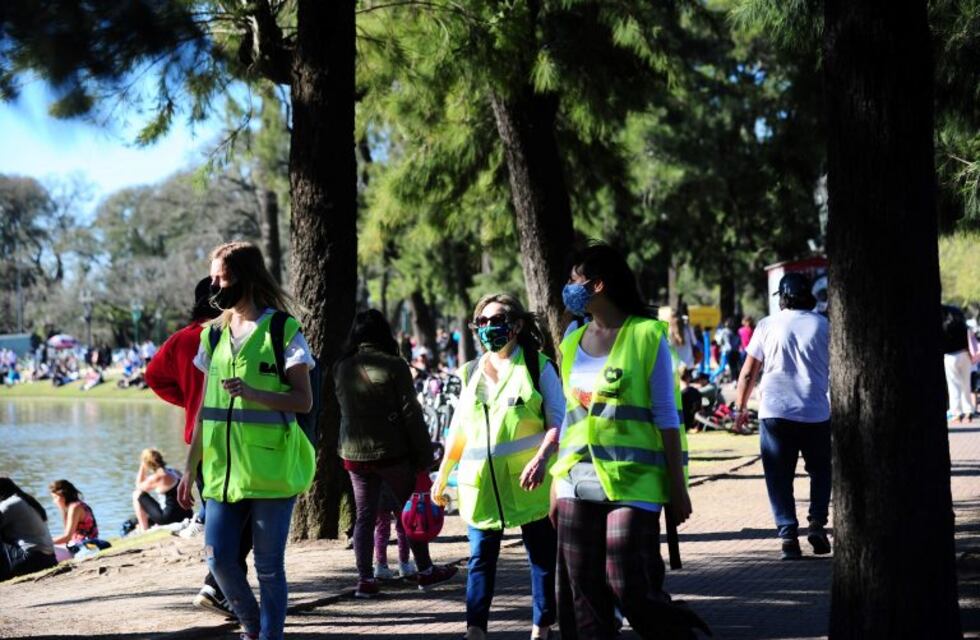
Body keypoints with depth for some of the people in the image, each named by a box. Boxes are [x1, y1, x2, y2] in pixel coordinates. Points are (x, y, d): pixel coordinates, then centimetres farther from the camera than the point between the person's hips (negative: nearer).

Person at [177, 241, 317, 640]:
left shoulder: (283, 331, -4)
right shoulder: (214, 334, 12)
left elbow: (304, 400, -7)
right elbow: (205, 407, 17)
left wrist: (254, 393, -22)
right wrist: (190, 469, 15)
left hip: (270, 469, -5)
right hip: (222, 469, 5)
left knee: (268, 566, 0)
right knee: (219, 556, 1)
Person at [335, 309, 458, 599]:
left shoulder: (341, 368, 2)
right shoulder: (394, 366, -11)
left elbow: (345, 409, 11)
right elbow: (411, 414, -11)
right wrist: (424, 455, -7)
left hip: (354, 453, 4)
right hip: (392, 452, -4)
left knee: (364, 516, 9)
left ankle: (365, 579, 4)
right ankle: (425, 571, 20)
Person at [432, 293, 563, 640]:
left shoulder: (538, 366, 0)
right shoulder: (472, 372, 13)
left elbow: (558, 421, -6)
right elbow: (458, 429, 20)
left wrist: (541, 459, -22)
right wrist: (442, 474, 17)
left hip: (528, 479, -3)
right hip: (481, 480, 4)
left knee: (542, 555, 4)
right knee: (481, 557, -1)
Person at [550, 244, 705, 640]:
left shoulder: (647, 336, -4)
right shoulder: (573, 343, 13)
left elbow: (666, 417, -4)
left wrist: (677, 487, -6)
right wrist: (556, 483, 15)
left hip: (632, 481, -6)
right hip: (578, 482, 6)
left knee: (631, 589, -10)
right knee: (582, 594, 3)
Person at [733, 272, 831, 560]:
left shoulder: (768, 325, 4)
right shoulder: (823, 326, 5)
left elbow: (748, 373, 4)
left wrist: (740, 409, 13)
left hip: (775, 414, -1)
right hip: (816, 414, 1)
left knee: (779, 478, 4)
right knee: (820, 470, 19)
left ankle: (788, 536, -5)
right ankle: (817, 523, 3)